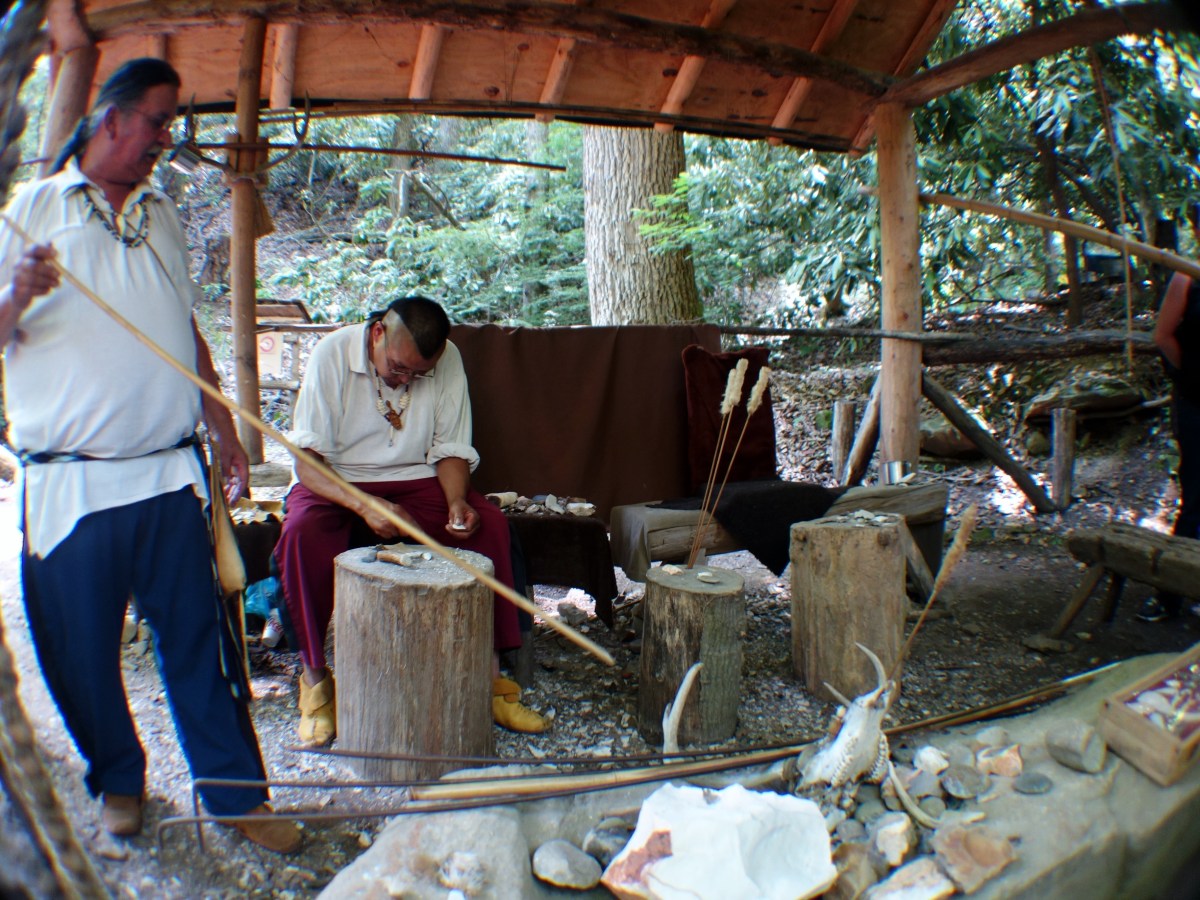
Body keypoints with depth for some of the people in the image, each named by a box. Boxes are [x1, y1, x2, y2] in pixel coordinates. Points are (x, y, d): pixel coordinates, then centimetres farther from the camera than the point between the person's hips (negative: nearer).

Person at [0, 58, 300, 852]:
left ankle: (238, 793, 15)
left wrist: (225, 431, 14)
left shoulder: (164, 218, 17)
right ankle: (118, 781, 31)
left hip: (169, 474, 3)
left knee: (199, 640, 5)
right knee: (83, 652, 8)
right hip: (70, 483, -2)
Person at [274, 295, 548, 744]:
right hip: (335, 484, -2)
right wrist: (362, 505, -34)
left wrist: (456, 502, -22)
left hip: (415, 483, 2)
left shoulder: (447, 360, -7)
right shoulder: (332, 354, -15)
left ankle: (489, 671, -15)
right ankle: (315, 678, -15)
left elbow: (451, 450, -1)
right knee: (302, 531, -34)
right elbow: (307, 460, -17)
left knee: (489, 521, -24)